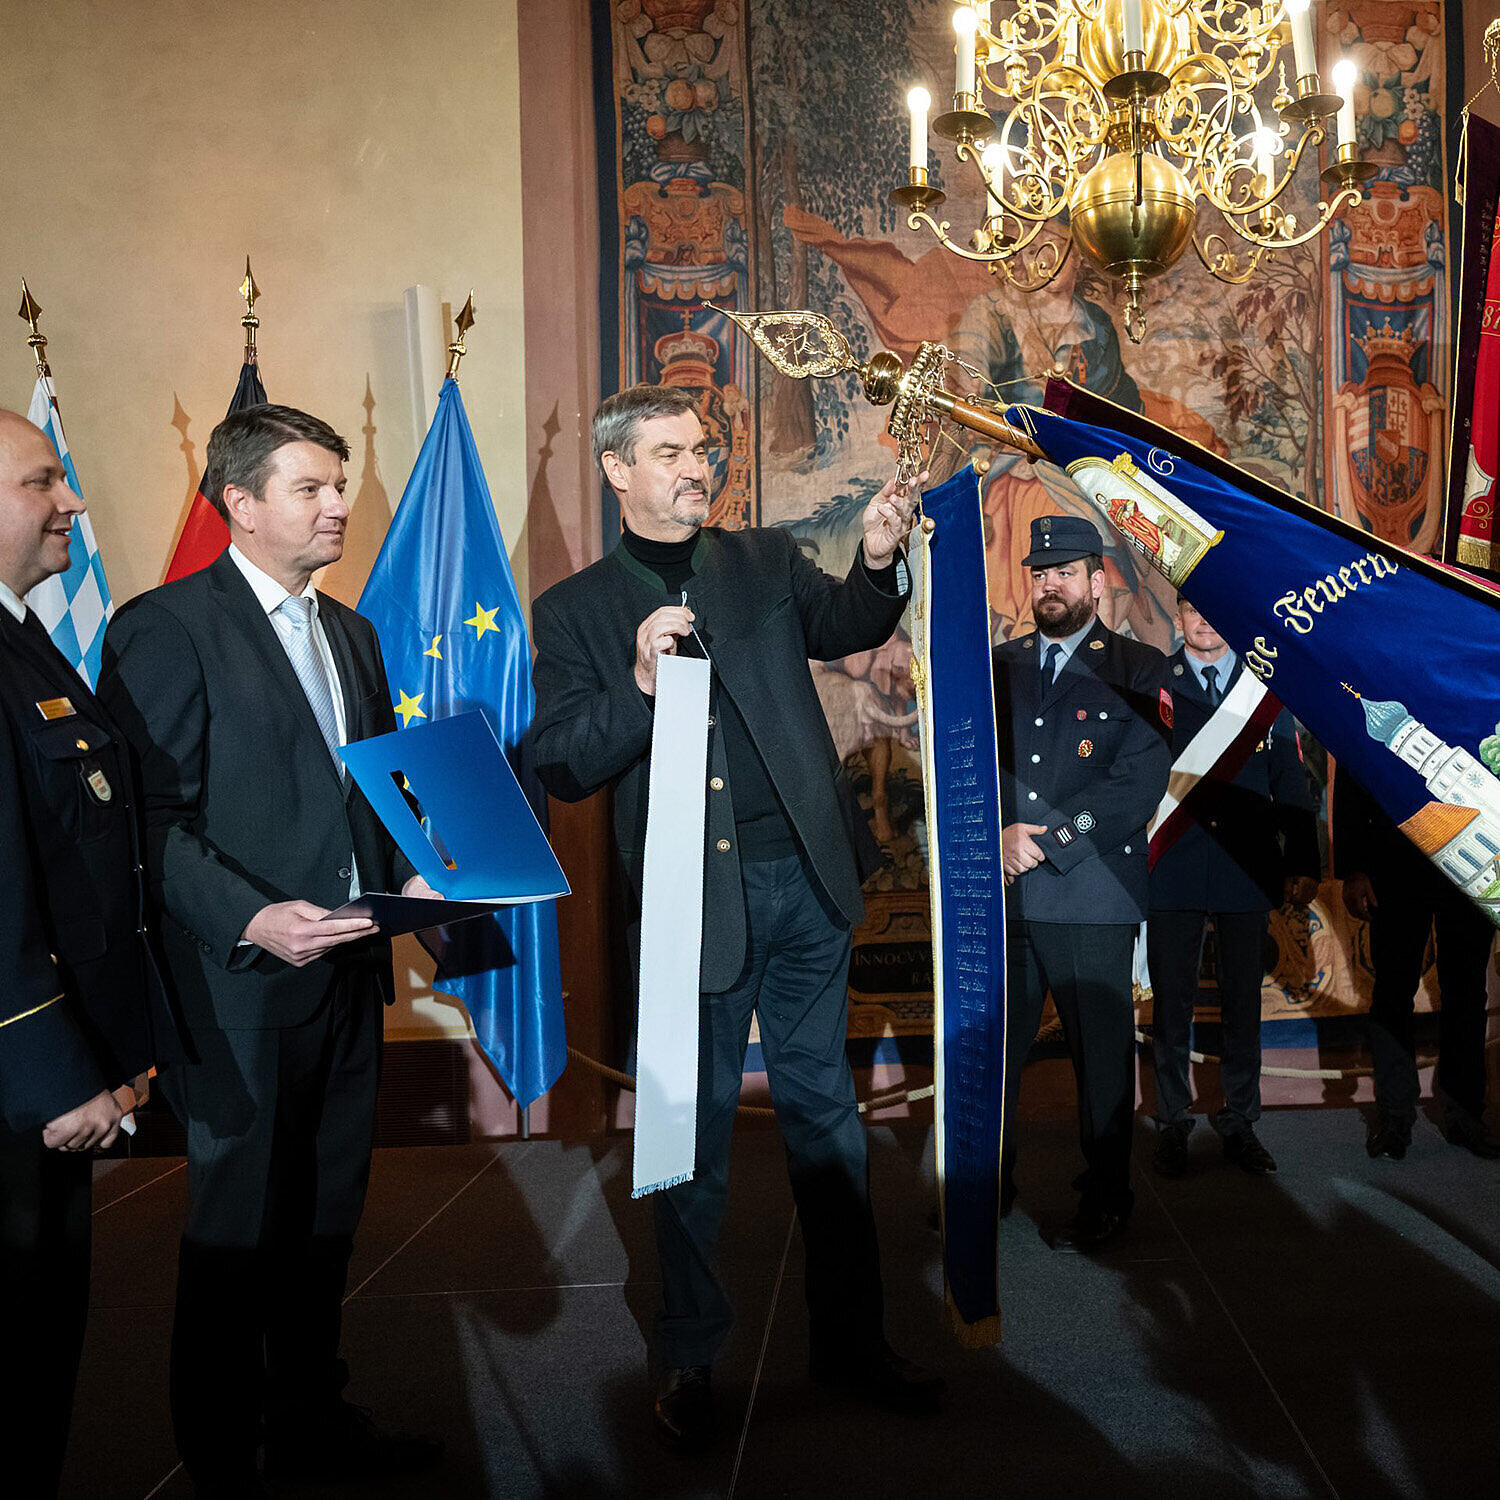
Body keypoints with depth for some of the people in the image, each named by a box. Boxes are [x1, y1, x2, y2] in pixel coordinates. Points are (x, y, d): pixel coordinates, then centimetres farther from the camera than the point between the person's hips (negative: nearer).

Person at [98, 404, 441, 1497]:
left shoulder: (351, 632, 16)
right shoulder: (165, 627, -9)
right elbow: (152, 818, -15)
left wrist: (410, 874, 2)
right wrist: (251, 919, -25)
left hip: (348, 972, 7)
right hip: (240, 986, -7)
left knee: (328, 1212, 18)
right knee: (239, 1226, 4)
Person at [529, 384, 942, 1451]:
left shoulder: (768, 561, 11)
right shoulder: (576, 609, 3)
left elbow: (846, 628, -4)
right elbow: (559, 767, -4)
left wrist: (879, 563, -24)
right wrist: (639, 684, -19)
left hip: (803, 880, 3)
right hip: (691, 894, -2)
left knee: (824, 1108, 12)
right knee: (693, 1128, 7)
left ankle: (851, 1336, 26)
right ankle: (691, 1360, 23)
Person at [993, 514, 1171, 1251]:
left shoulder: (1139, 671, 3)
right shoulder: (996, 666, 15)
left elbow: (1140, 782, -7)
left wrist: (1048, 840, -13)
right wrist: (999, 834, -9)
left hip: (1092, 895, -3)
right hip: (998, 894, 3)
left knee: (1101, 1052, 5)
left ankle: (1106, 1198, 21)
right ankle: (989, 1185, 22)